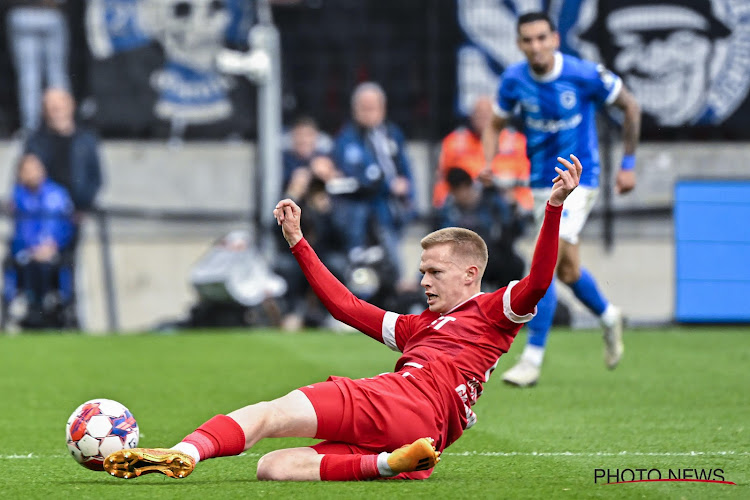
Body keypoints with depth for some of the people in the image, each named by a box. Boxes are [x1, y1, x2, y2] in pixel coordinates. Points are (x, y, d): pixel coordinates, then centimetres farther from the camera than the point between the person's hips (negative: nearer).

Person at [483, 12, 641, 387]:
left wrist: (628, 164, -1)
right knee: (567, 269, 13)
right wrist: (487, 165, -10)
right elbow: (495, 125, 10)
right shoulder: (514, 80, -5)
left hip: (578, 180, -5)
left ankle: (532, 359, -14)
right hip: (542, 183, 5)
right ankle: (608, 317, 43)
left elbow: (630, 106, -2)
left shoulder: (585, 75, -16)